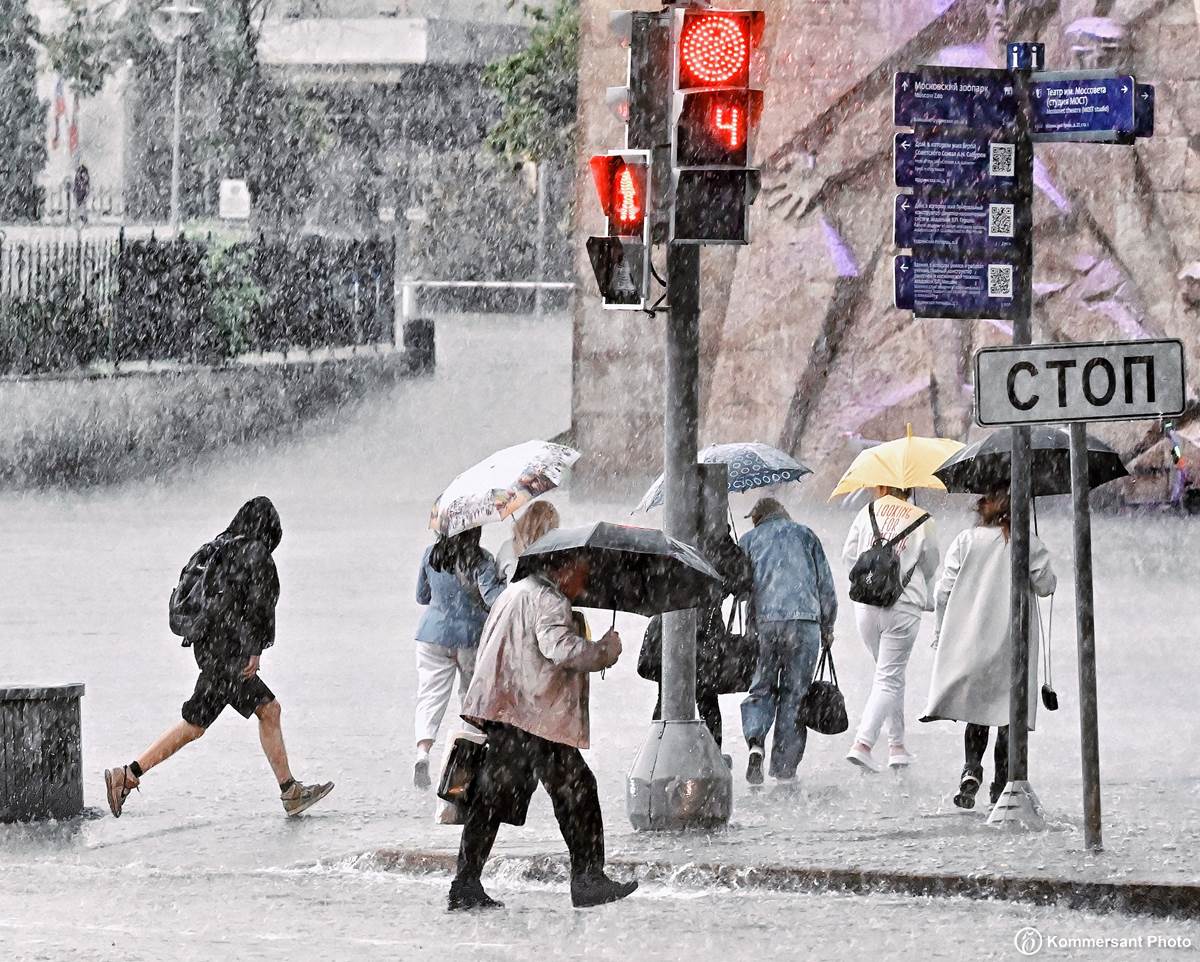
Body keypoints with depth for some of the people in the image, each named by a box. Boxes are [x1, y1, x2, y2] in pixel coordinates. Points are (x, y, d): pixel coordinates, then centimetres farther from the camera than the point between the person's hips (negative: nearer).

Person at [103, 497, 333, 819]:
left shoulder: (219, 548, 14)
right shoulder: (255, 552, -10)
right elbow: (257, 604, -17)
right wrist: (255, 651, -15)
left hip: (208, 646, 9)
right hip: (228, 650, -9)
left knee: (269, 709, 15)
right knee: (194, 725, -7)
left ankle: (290, 792, 18)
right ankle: (127, 776, -10)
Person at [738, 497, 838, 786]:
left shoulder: (749, 539, 16)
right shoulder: (805, 535, 17)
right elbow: (826, 583, 13)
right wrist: (827, 627, 19)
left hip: (764, 621, 0)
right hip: (804, 619, 0)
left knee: (761, 687, 10)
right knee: (794, 693, 4)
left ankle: (755, 741, -18)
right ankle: (785, 768, 2)